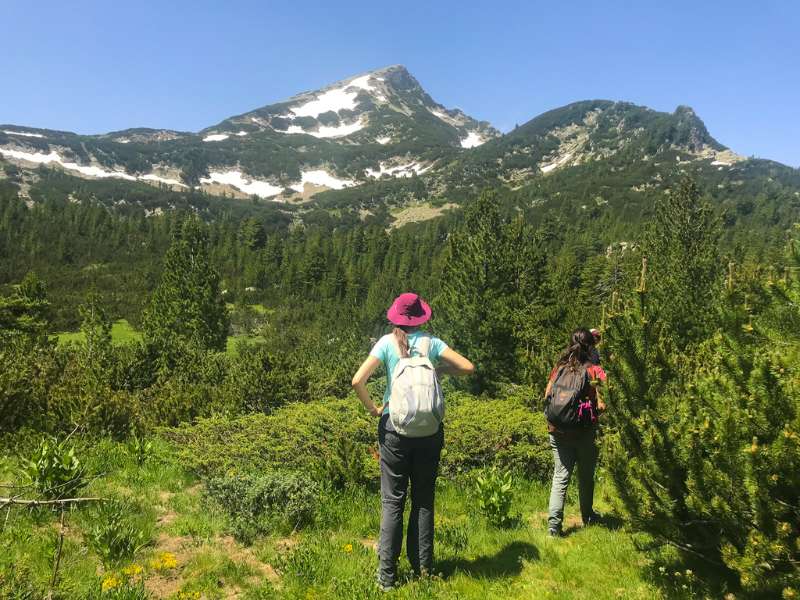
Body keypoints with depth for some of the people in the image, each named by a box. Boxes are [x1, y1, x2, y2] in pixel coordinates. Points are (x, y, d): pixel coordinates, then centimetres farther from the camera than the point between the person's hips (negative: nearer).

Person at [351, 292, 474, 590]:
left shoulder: (387, 343, -3)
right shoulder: (431, 343, 0)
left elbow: (357, 381, -11)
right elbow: (468, 367, -2)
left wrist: (372, 408, 2)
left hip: (395, 429, -1)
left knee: (392, 500, 6)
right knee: (424, 498, 14)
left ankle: (387, 574, 9)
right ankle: (423, 566, 23)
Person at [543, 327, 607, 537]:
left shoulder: (559, 367, 0)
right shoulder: (591, 371, -11)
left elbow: (547, 396, 4)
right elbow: (600, 405, -14)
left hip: (557, 431, 3)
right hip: (583, 432, -2)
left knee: (560, 476, 6)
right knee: (586, 476, 18)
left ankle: (554, 524, -3)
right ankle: (588, 516, 37)